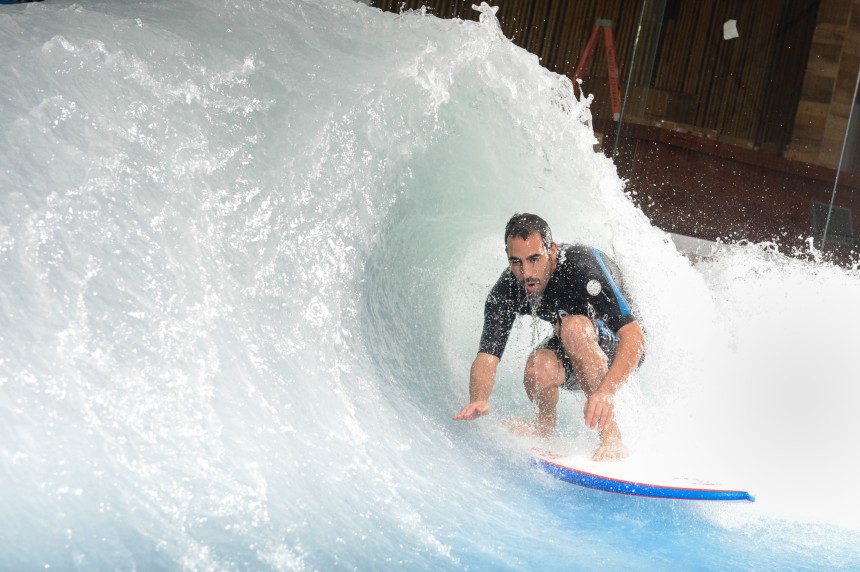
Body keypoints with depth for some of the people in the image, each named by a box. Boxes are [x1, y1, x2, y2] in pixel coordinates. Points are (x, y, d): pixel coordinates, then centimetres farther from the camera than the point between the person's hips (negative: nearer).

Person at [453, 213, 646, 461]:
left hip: (618, 350, -4)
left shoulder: (581, 265, -35)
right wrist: (478, 400, -49)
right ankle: (544, 425, 5)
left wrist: (607, 392, -56)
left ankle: (611, 435, -30)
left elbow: (634, 336, -41)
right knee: (538, 368, -30)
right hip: (570, 349, 4)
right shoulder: (505, 293, -22)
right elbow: (487, 356, -27)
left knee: (573, 325, -35)